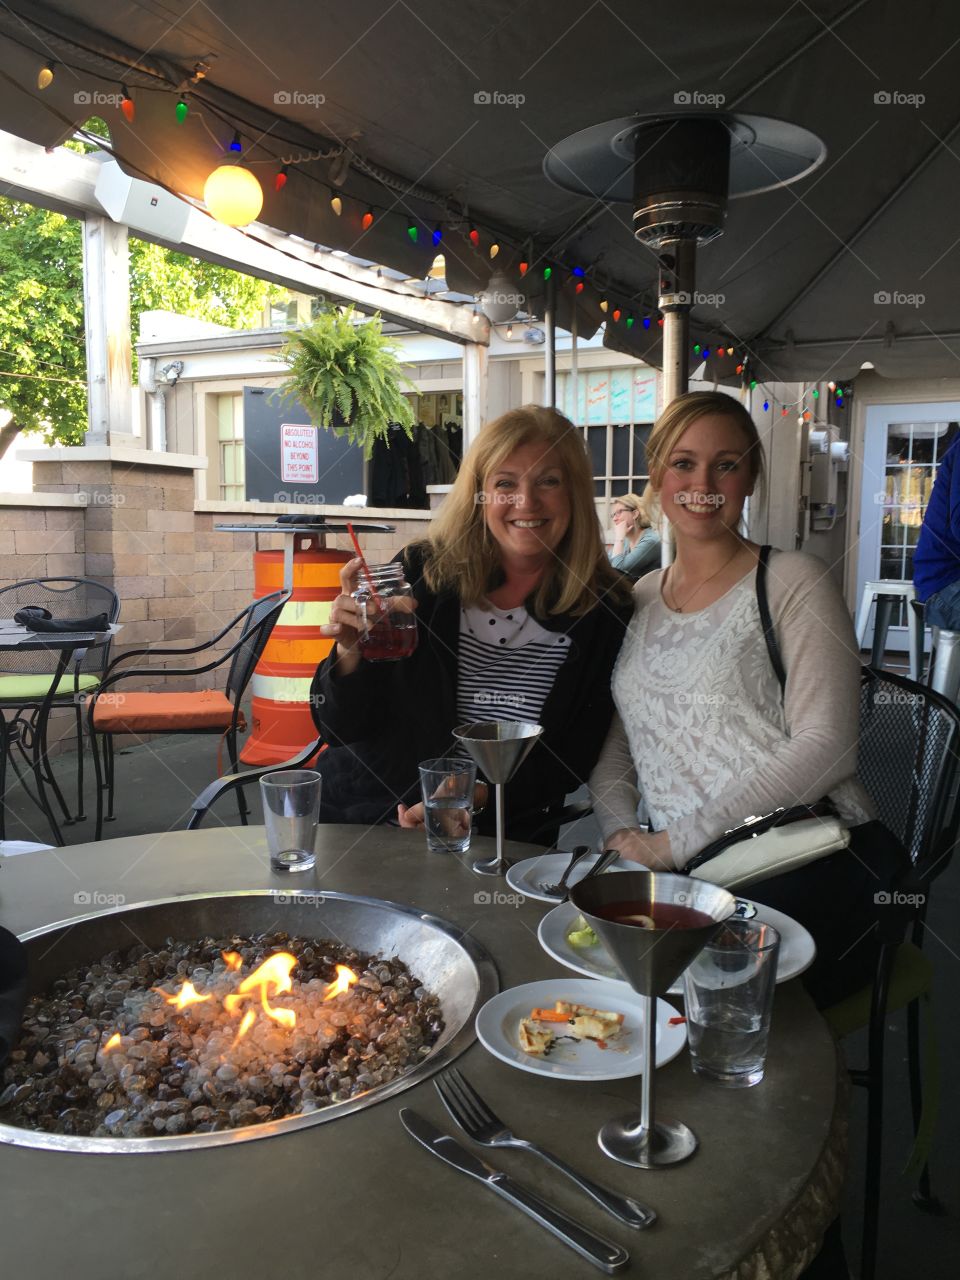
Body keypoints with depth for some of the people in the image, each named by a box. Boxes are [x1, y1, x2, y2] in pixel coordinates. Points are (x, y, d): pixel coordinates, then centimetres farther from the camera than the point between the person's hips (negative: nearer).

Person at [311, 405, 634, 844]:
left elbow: (573, 762, 0)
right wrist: (350, 654, -21)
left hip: (503, 841, -2)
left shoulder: (606, 610, -5)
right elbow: (341, 728, -2)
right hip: (360, 819, 3)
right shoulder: (421, 573, -5)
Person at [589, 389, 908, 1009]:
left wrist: (677, 840, -13)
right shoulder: (639, 599, 17)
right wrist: (622, 832, -5)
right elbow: (613, 744, 16)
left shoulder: (791, 580, 0)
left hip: (810, 870, -4)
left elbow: (824, 748, -11)